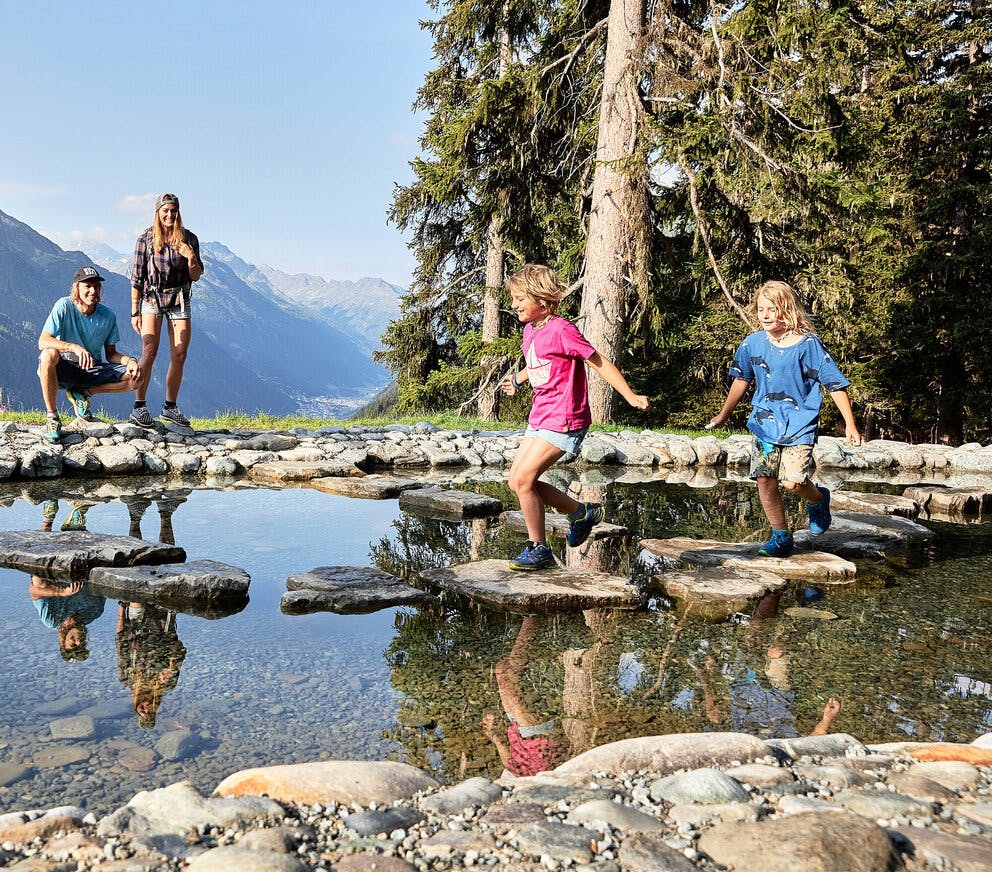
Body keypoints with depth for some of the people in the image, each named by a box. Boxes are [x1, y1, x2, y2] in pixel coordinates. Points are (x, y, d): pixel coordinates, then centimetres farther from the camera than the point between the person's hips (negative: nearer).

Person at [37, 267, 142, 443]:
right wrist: (74, 347, -42)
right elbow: (43, 342, -25)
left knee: (134, 379, -17)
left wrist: (129, 361, -18)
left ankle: (82, 393, 4)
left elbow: (111, 354, 5)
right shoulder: (64, 306, -14)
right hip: (62, 369, -3)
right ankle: (52, 417, -22)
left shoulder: (108, 316, -3)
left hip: (92, 371, 3)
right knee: (49, 355, -38)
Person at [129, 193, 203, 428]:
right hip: (152, 298, -2)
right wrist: (135, 311, -3)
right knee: (150, 351, -15)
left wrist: (192, 259, -16)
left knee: (179, 355, -1)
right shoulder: (146, 239, -2)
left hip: (179, 300, 3)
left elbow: (196, 277, 5)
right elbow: (137, 276, 0)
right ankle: (139, 407, -11)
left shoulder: (188, 239, 3)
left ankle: (170, 407, 11)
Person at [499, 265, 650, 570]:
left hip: (564, 420, -9)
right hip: (540, 417, 9)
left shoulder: (561, 330, -15)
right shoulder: (529, 330, 11)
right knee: (517, 481, 6)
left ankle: (538, 549, 2)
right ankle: (582, 513, 22)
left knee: (524, 479, -14)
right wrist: (517, 380, 50)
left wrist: (631, 397, -17)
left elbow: (599, 362, -14)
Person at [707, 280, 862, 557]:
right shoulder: (753, 343, 1)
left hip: (799, 425, -4)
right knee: (764, 480, 1)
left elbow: (836, 384, -6)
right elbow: (742, 380, 18)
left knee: (792, 482, -18)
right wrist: (723, 415, 25)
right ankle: (781, 537, 18)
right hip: (764, 423, 5)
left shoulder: (807, 344, -11)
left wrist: (850, 424, -9)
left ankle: (818, 499, 18)